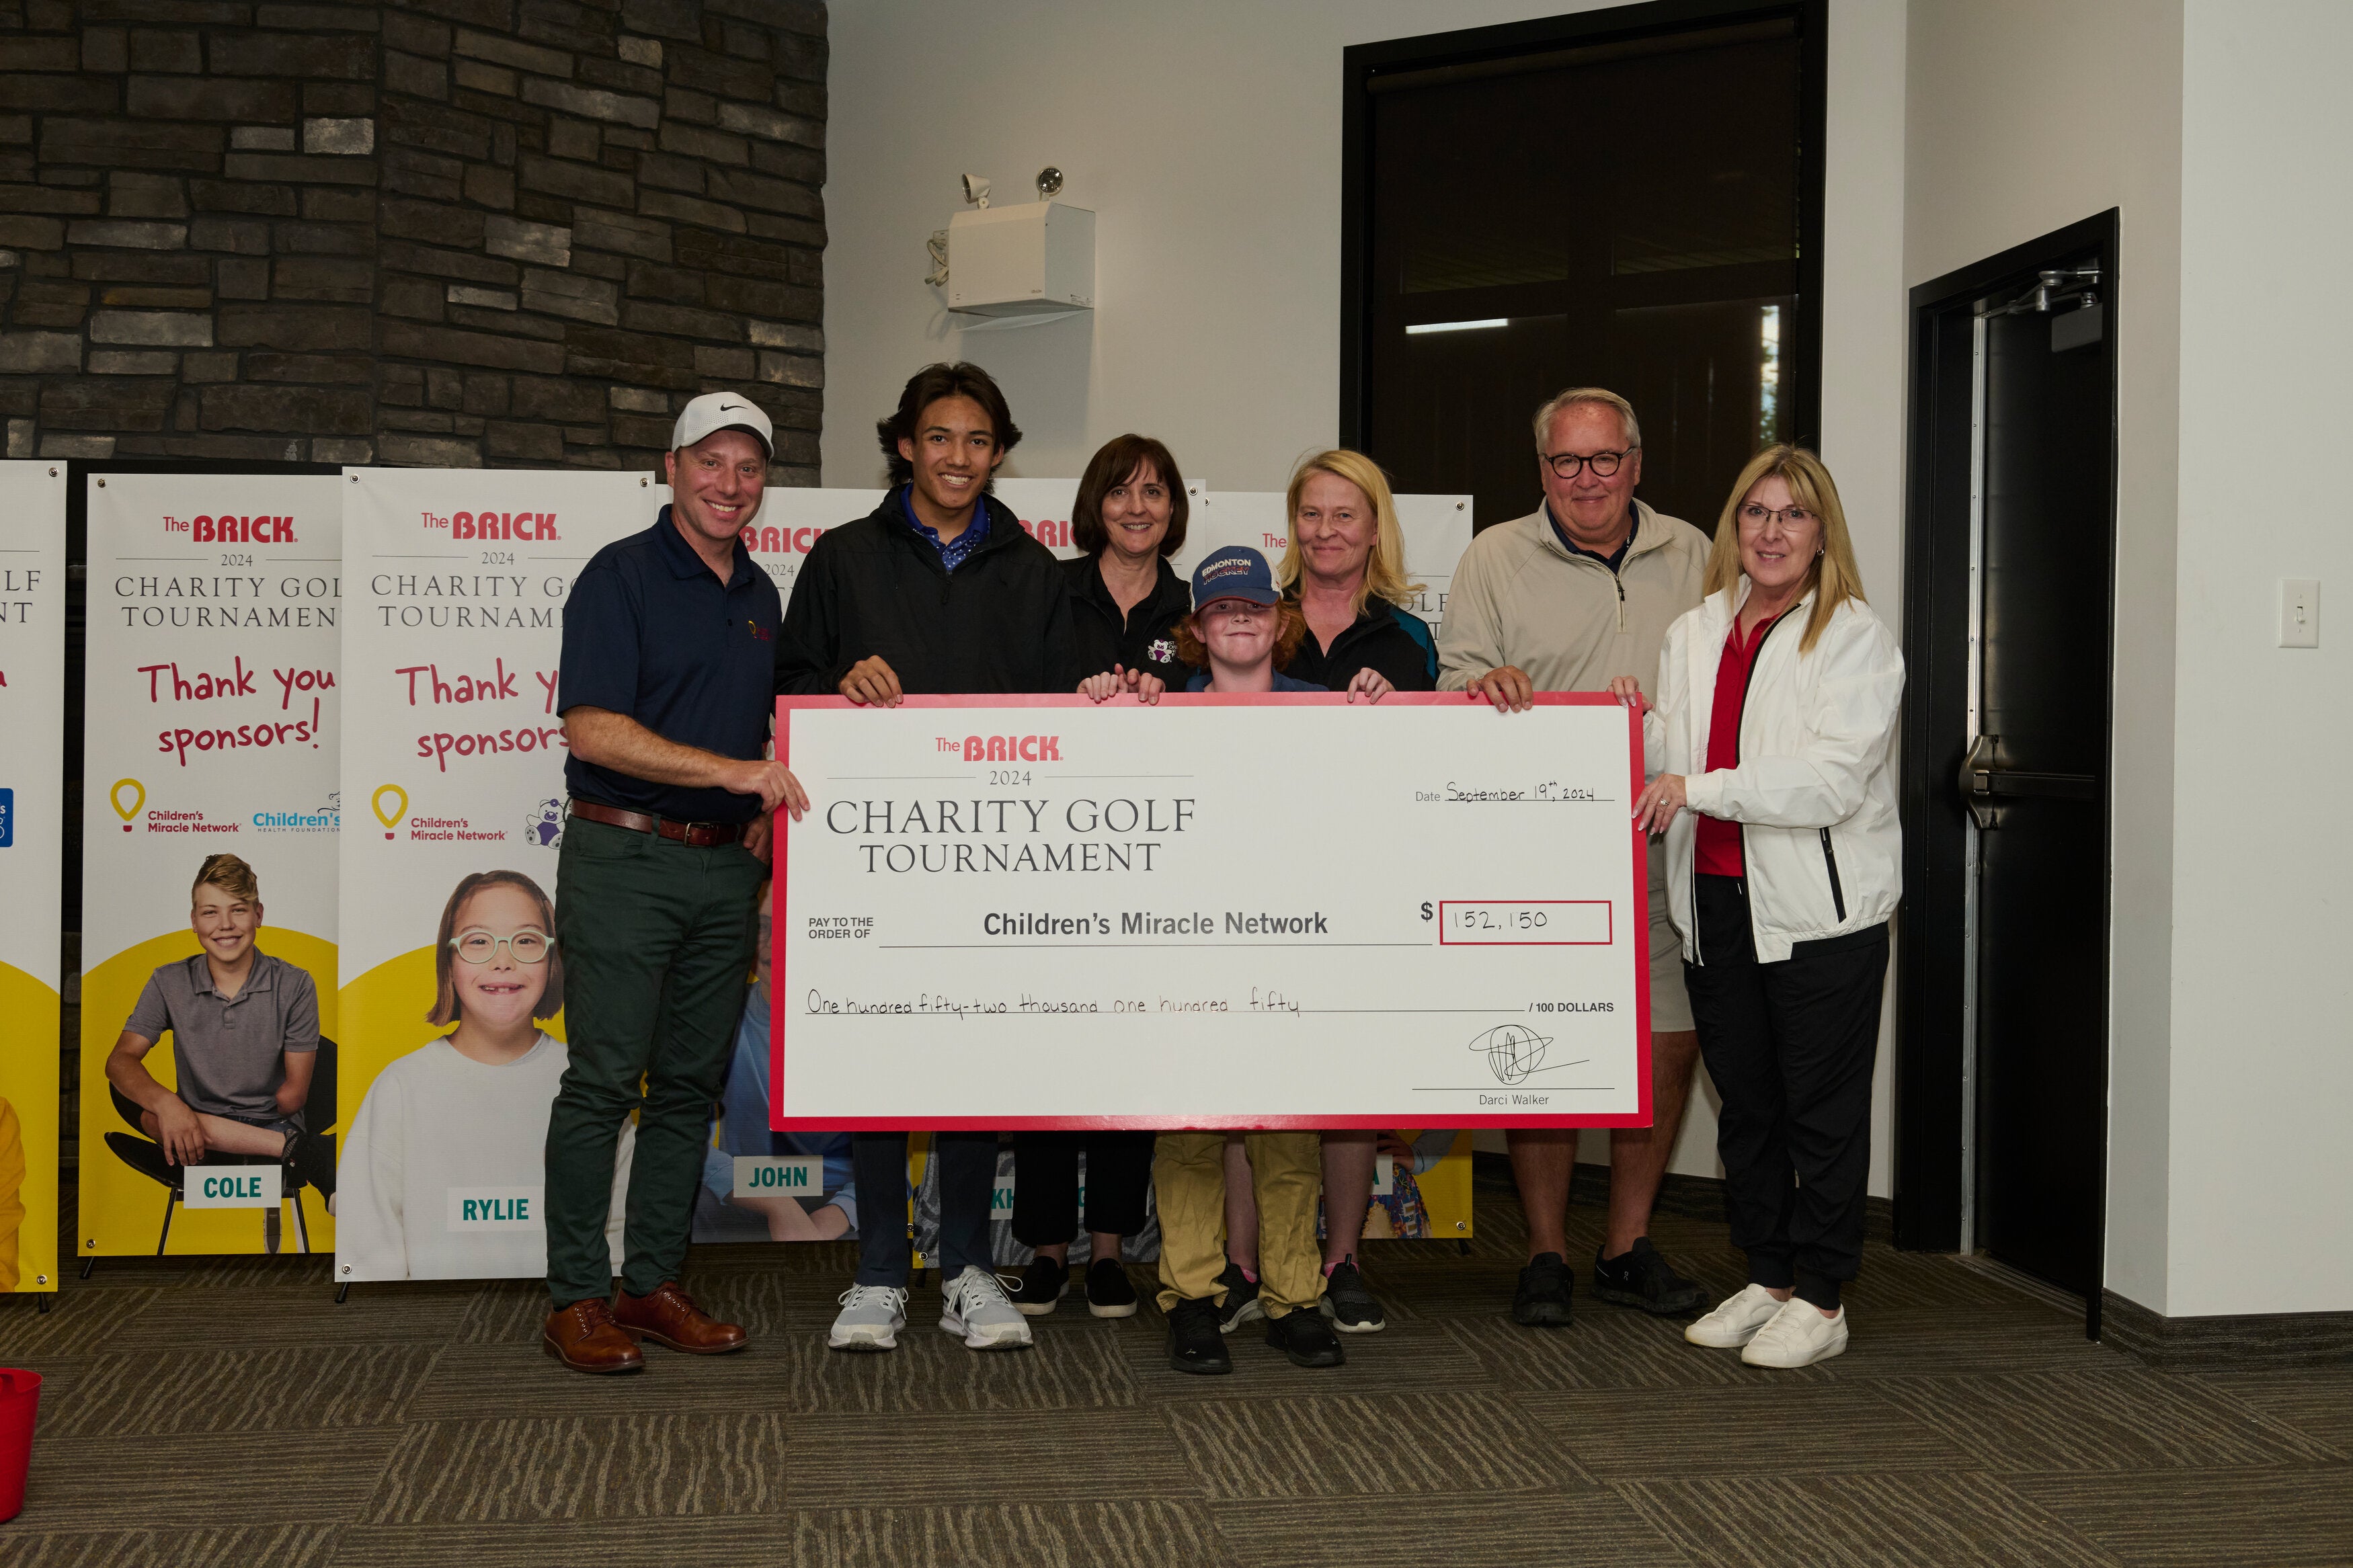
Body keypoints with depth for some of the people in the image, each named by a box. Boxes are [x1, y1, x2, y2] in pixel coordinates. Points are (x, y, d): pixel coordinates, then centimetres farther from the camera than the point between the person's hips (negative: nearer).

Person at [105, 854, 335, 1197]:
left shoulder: (294, 986, -1)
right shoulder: (169, 983, 5)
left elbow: (293, 1095, -1)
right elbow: (120, 1060, -6)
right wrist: (165, 1102, -26)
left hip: (274, 1127, -3)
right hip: (196, 1136, 4)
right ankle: (300, 1150, -32)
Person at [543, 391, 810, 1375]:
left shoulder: (761, 595, 15)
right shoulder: (621, 576, -6)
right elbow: (593, 731, -16)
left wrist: (768, 811, 8)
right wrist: (732, 771, -20)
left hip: (726, 866, 7)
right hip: (624, 855, -7)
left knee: (691, 1086, 9)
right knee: (604, 1082, -5)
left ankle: (654, 1285, 18)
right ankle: (576, 1300, 3)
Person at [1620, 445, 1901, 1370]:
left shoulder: (1854, 636, -6)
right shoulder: (1692, 636, 13)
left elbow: (1833, 777, -17)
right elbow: (1670, 767, 18)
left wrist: (1701, 788, -22)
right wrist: (1637, 735, -3)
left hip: (1820, 907, -6)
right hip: (1717, 902, 6)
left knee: (1823, 1110, 2)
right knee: (1744, 1104, 14)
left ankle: (1821, 1301, 12)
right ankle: (1767, 1279, 27)